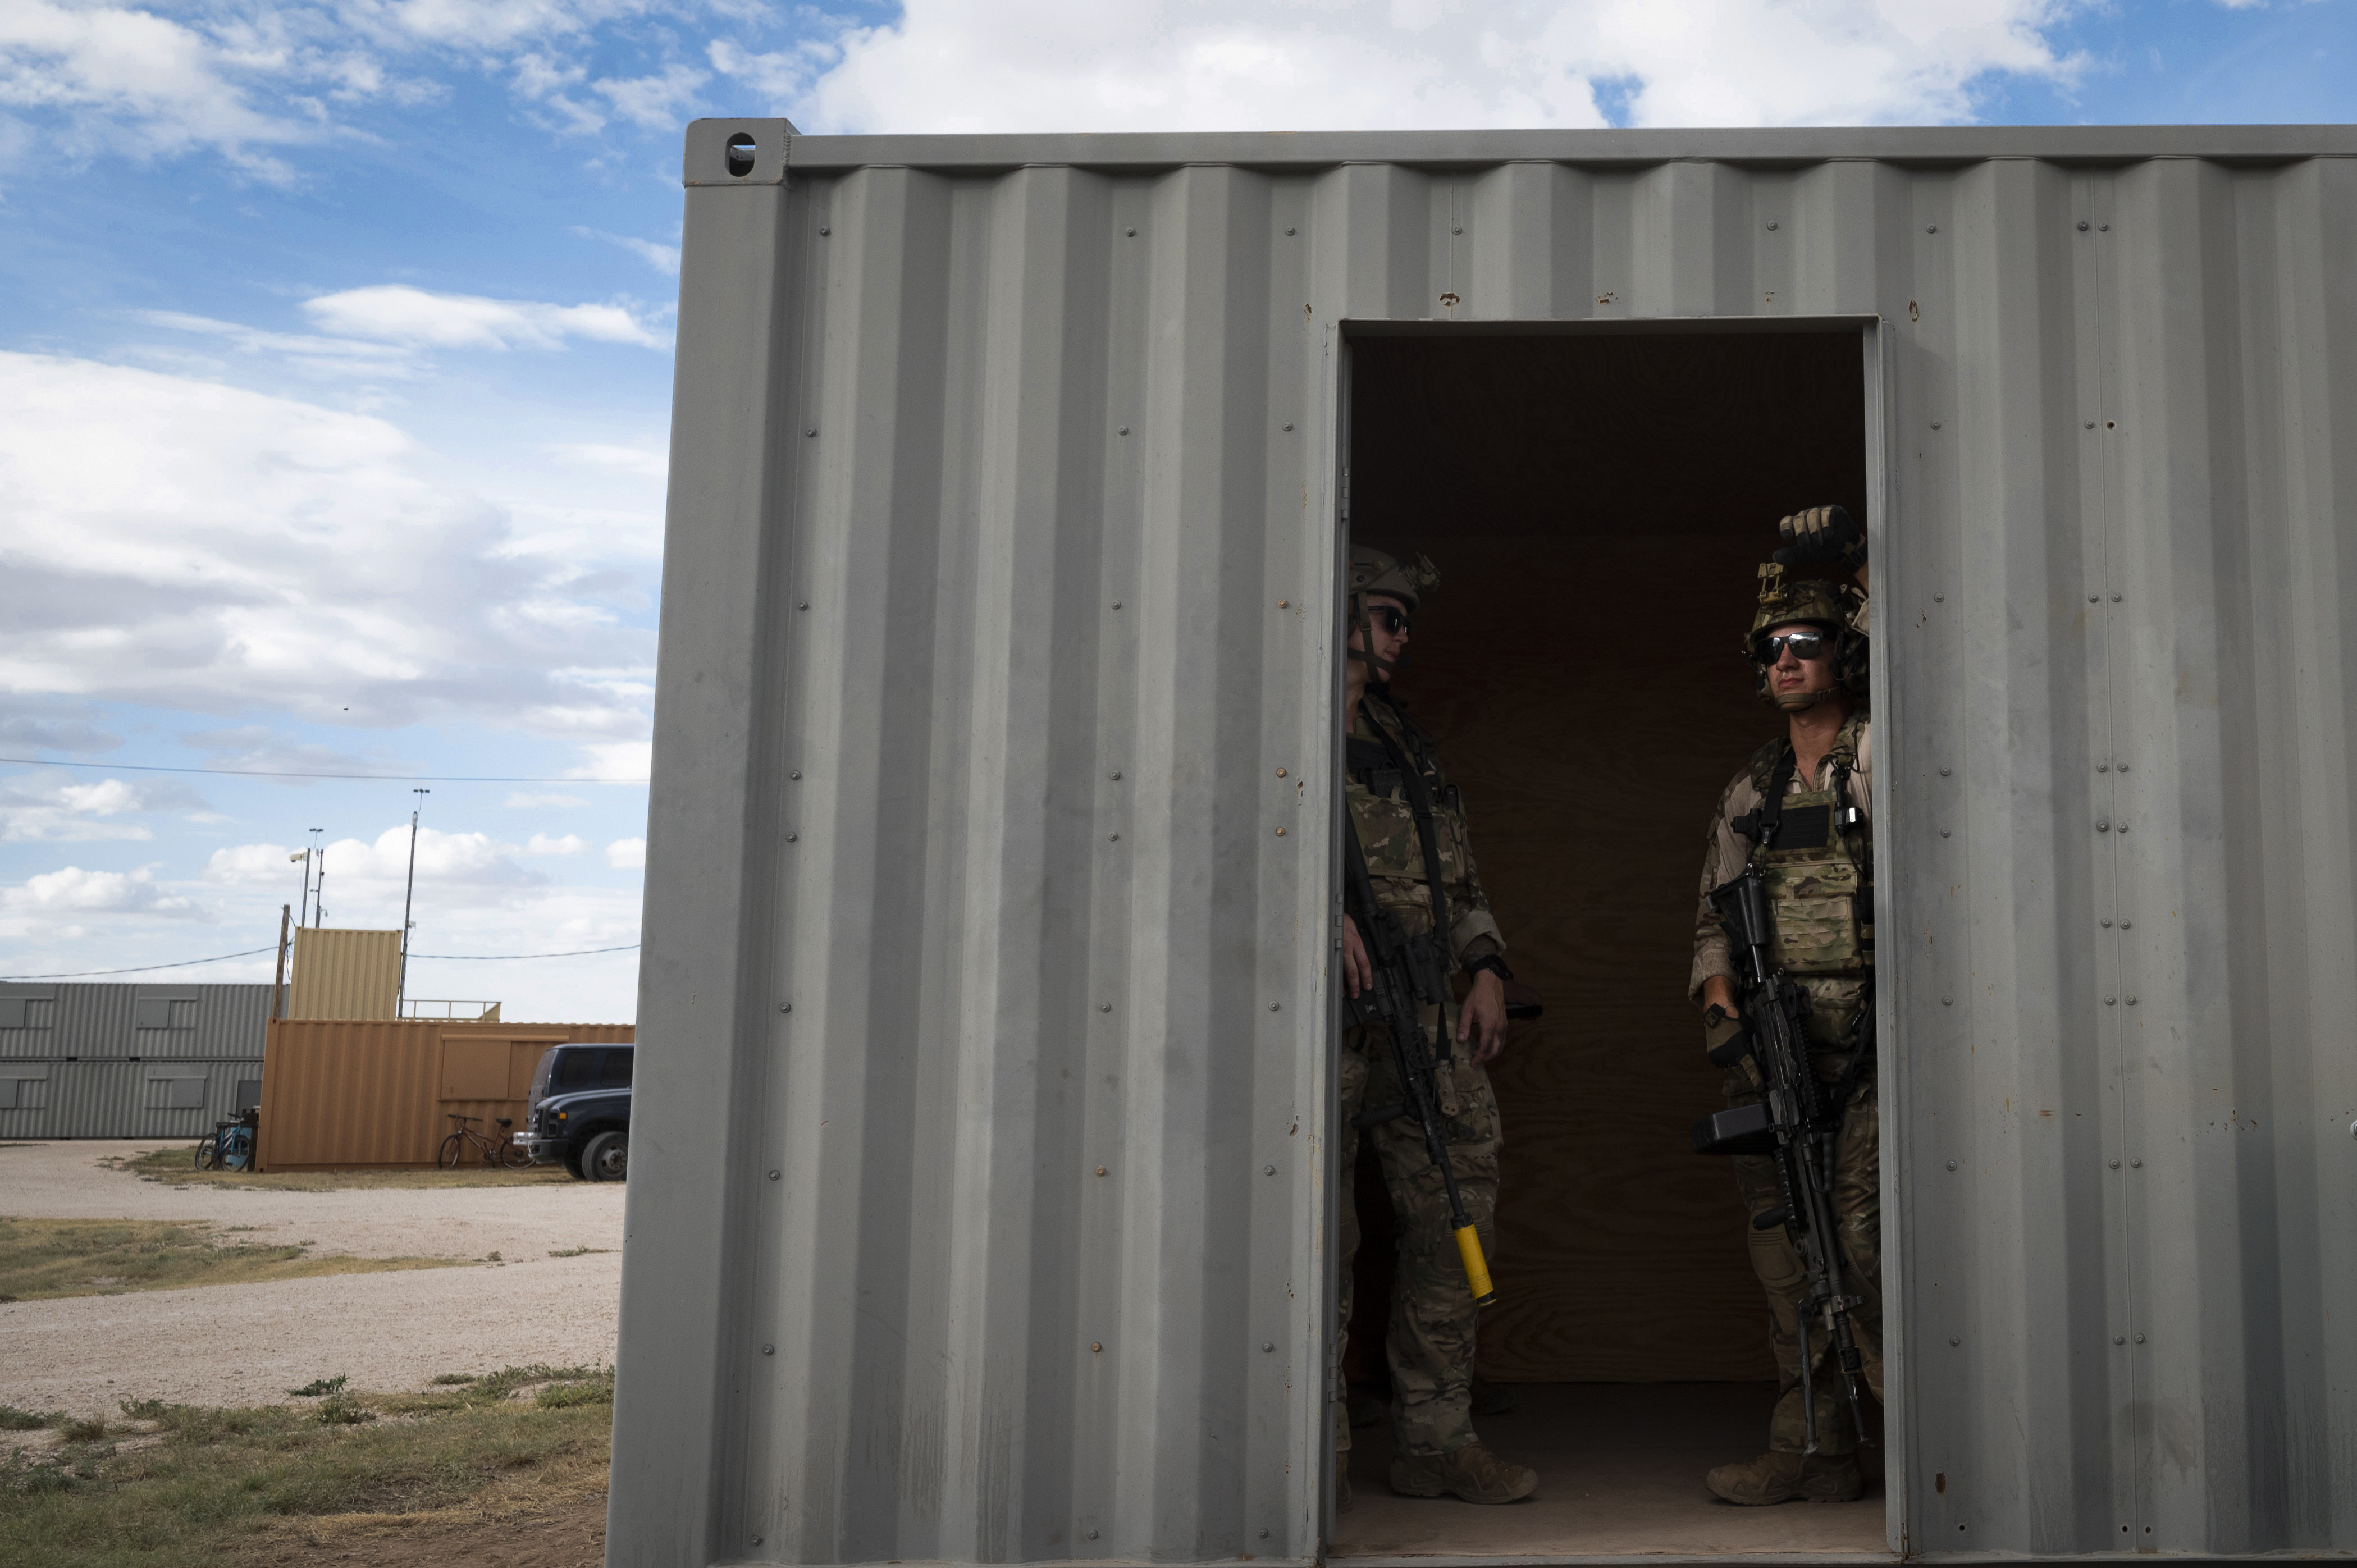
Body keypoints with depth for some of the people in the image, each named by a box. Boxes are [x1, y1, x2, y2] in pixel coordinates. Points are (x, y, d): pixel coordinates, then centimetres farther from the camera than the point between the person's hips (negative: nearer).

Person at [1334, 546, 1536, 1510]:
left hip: (1429, 1010, 7)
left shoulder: (1409, 746, 23)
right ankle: (1319, 1452, 8)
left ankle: (1434, 1439, 14)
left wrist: (1486, 969, 10)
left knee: (1455, 1217, 4)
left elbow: (1460, 873, 24)